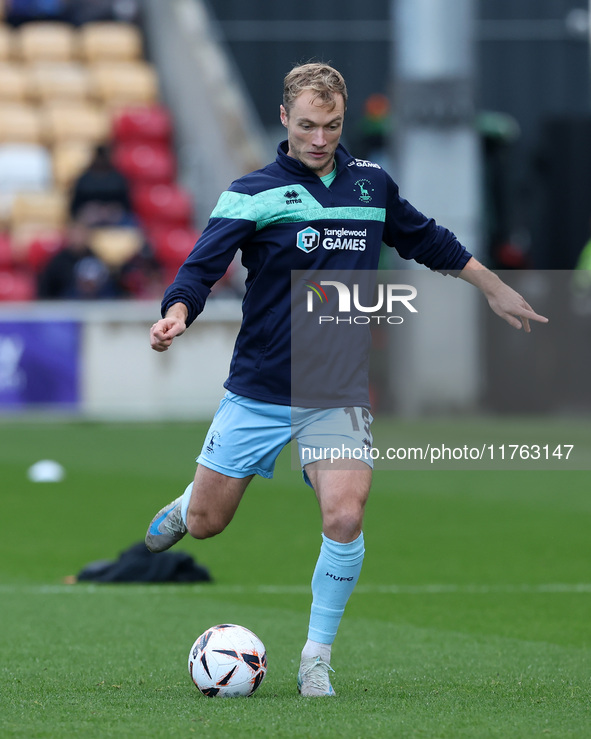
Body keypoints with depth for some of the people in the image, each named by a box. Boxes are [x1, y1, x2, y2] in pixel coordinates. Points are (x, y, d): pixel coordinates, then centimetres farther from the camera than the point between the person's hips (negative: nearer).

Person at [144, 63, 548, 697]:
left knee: (344, 518, -20)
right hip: (259, 392, -1)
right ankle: (185, 503, 46)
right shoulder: (254, 193, -7)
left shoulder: (371, 183, 4)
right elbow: (202, 264, -17)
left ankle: (317, 658, -4)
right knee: (204, 524, 6)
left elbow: (427, 240, 22)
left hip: (339, 394, 1)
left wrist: (495, 289, 28)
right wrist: (177, 313, -37)